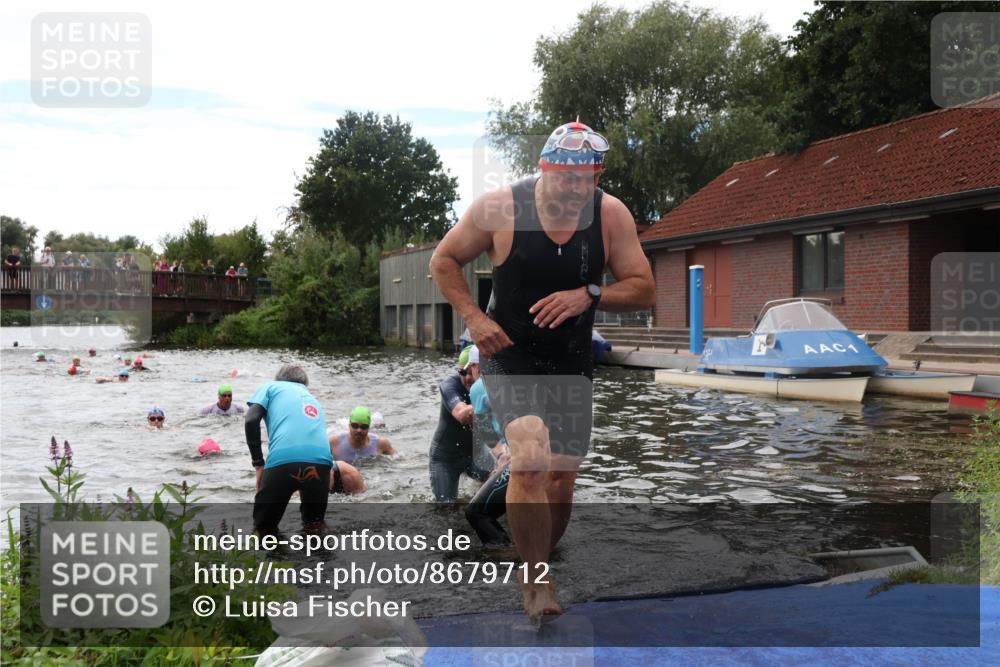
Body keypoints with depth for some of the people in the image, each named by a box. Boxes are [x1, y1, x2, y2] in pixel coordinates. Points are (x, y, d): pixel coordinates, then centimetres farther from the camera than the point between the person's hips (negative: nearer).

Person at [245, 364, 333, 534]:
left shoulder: (271, 387, 24)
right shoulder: (313, 400, 37)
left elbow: (251, 420, 5)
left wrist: (258, 463, 10)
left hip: (283, 460, -3)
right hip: (320, 461, 3)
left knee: (263, 527, 17)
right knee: (314, 523, 26)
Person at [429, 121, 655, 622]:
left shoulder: (612, 216, -6)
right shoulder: (499, 208, -12)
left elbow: (643, 289, -3)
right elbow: (443, 261, 0)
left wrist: (588, 295, -21)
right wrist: (473, 318, -13)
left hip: (572, 364, 3)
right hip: (509, 357, -3)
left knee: (560, 482, 8)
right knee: (531, 461, -22)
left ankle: (535, 569, 34)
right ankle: (538, 581, -5)